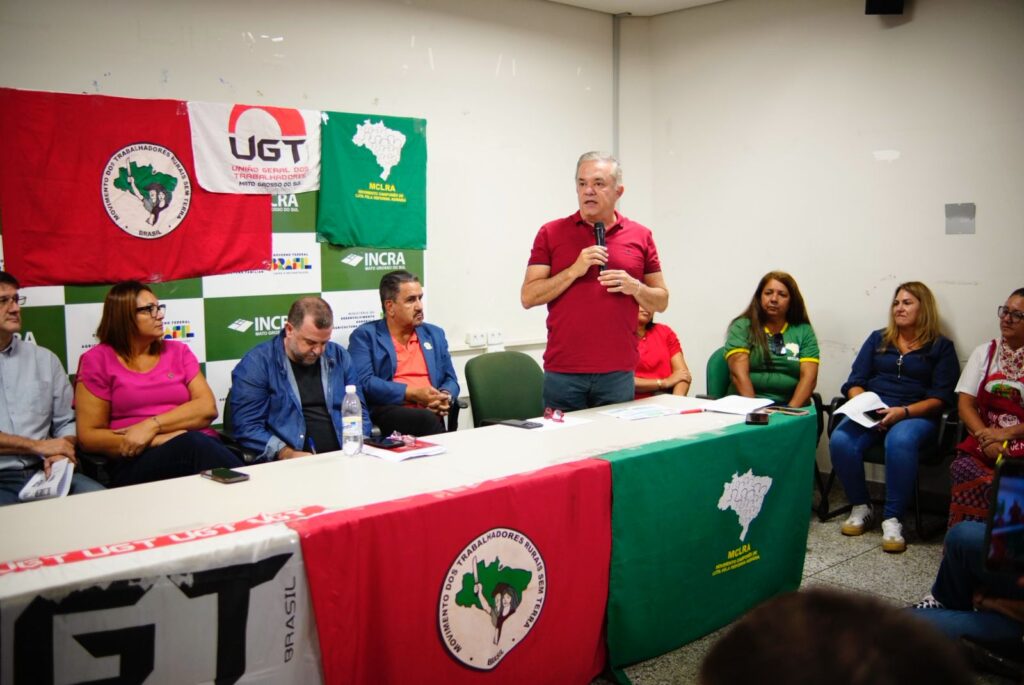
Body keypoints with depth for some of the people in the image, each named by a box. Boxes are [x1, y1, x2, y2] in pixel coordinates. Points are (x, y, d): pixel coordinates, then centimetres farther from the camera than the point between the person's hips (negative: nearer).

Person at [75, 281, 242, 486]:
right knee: (190, 444, -36)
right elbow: (88, 436, 2)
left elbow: (207, 407, 4)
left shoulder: (178, 351, 18)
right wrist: (159, 440, -10)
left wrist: (152, 425, -11)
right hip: (137, 464, -3)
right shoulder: (97, 360, 9)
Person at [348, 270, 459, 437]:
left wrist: (446, 397, -2)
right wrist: (412, 393, -11)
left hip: (430, 410, 4)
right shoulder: (365, 336, 8)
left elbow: (450, 380, 23)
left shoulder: (434, 334, 24)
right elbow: (364, 382, -5)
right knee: (428, 420, -35)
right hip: (387, 412, -4)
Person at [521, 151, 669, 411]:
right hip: (562, 373, -1)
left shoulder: (641, 236, 7)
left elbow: (661, 300, 12)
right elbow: (528, 297, -2)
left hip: (618, 373, 1)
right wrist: (574, 271, -14)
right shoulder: (551, 233, 3)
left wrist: (635, 287, -9)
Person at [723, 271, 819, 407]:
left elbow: (809, 377, 2)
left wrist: (790, 411, -13)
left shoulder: (804, 331, 13)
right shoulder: (742, 327, 6)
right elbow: (739, 374, -5)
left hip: (791, 406, 1)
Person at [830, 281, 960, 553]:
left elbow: (940, 398, 0)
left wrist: (903, 412, -17)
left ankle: (893, 519, -28)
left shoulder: (941, 347, 10)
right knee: (840, 441, -29)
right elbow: (855, 382, 13)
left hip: (916, 416, -3)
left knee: (900, 441, -39)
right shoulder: (878, 339, 20)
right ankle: (861, 508, -9)